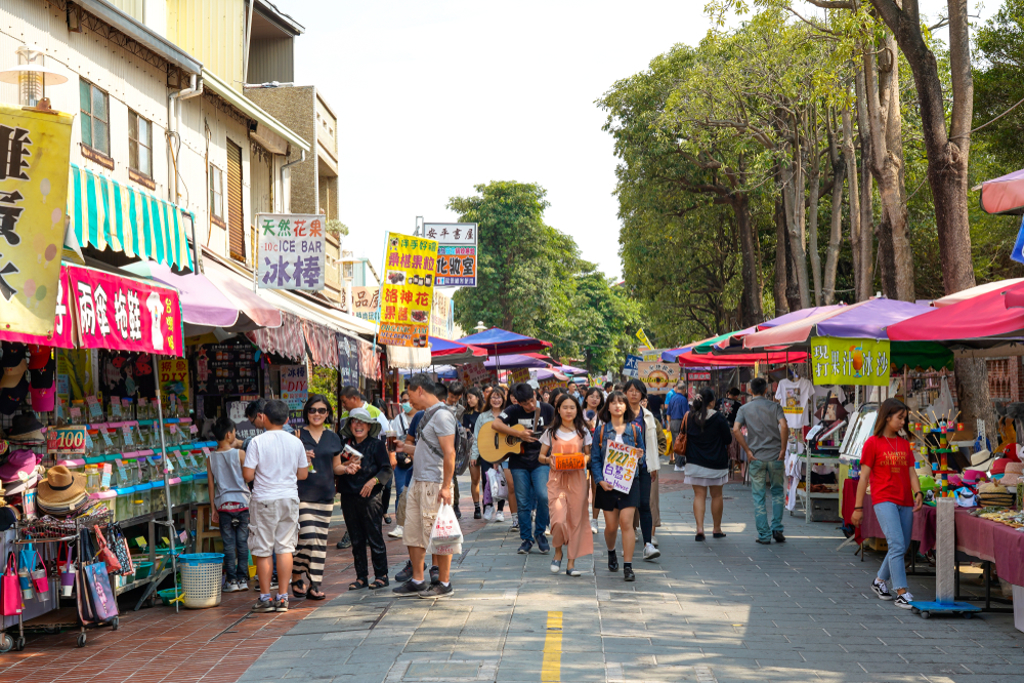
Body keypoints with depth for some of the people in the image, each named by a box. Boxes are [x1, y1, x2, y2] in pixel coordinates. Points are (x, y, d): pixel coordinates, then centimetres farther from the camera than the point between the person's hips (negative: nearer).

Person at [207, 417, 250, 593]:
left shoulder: (211, 458, 2)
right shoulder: (239, 454, -6)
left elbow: (211, 483, 5)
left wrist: (213, 508, 9)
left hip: (223, 504, 2)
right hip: (242, 503, -2)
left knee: (229, 544, 5)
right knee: (242, 543, 6)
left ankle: (231, 580, 5)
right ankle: (242, 579, 9)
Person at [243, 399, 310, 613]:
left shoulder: (257, 442, -10)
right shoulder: (296, 442, 2)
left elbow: (247, 475, -12)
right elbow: (303, 474, 8)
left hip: (264, 500, -3)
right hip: (289, 499, 3)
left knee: (263, 551, 5)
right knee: (285, 547, 7)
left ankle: (265, 597, 9)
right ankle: (283, 597, 7)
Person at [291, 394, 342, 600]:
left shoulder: (333, 438, 11)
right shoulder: (298, 436, -1)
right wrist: (301, 458, -19)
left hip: (325, 495, 4)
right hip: (302, 495, -4)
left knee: (321, 541, 5)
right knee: (307, 538, -13)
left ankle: (315, 584, 10)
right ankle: (296, 576, 9)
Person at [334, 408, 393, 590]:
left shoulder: (376, 445, 1)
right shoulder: (345, 445, 11)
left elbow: (387, 469, -1)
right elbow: (335, 467, 8)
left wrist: (374, 481, -17)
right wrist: (348, 466, -11)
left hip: (370, 497, -4)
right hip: (349, 498, 4)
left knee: (375, 538, -2)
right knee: (356, 540, 9)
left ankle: (381, 575, 7)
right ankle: (361, 577, 16)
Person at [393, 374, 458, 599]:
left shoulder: (442, 415, -14)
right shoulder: (427, 415, 16)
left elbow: (449, 453, -19)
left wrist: (446, 486, -23)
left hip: (434, 483, -10)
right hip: (418, 482, 10)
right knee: (413, 533, 12)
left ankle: (444, 583, 6)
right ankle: (417, 581, 20)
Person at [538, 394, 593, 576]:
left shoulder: (582, 432, 8)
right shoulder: (551, 432, 6)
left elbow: (590, 455, 12)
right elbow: (541, 456, 8)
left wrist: (585, 459, -10)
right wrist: (549, 460, -14)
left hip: (577, 479, 1)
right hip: (556, 478, -1)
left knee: (575, 519, 1)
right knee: (558, 519, -15)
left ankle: (571, 563, 10)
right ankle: (558, 553, 13)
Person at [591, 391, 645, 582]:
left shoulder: (634, 429, 7)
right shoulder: (601, 429, 4)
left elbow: (643, 459, 13)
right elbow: (595, 458, 1)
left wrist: (640, 457, -11)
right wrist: (600, 480, -11)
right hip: (607, 483, 0)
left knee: (626, 522, -11)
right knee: (611, 525, 5)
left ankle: (628, 566, -8)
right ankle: (611, 553, 37)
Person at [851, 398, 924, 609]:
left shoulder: (904, 444, 15)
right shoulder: (873, 443, -2)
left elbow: (911, 472, 13)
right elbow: (864, 476, -2)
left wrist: (918, 493, -7)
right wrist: (858, 507, -3)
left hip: (905, 501, 6)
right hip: (883, 499, -6)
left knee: (902, 546, 10)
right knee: (897, 544, -16)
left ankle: (880, 581, 30)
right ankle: (901, 592, -15)